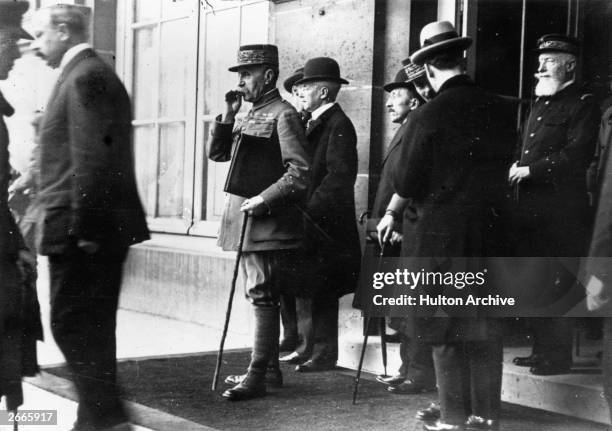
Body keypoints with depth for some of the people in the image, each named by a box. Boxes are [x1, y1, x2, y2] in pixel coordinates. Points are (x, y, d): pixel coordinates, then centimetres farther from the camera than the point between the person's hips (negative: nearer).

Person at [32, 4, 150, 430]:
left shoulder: (86, 77, -13)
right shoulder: (95, 74, 18)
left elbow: (91, 159, -20)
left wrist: (79, 229, -21)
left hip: (82, 233, -10)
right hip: (104, 230, 10)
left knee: (73, 326, -5)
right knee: (93, 328, 14)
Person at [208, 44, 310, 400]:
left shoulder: (283, 115, -10)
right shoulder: (251, 116, 17)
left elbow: (300, 173, -17)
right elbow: (217, 153, 16)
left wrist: (262, 200, -20)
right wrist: (228, 115, 4)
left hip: (268, 221, -9)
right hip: (247, 222, 9)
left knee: (263, 296, -8)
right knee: (262, 297, 14)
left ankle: (257, 377, -5)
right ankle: (270, 368, 24)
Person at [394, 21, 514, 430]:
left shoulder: (428, 117, -14)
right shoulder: (496, 108, -1)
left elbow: (405, 185, -11)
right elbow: (506, 166, 9)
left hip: (440, 233, -4)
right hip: (489, 233, 5)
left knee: (447, 330, 5)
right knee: (486, 326, 14)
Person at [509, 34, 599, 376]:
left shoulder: (583, 105, -6)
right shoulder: (540, 103, 21)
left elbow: (578, 155, -18)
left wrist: (531, 170, -17)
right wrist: (517, 166, 4)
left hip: (563, 210, -8)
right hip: (531, 207, 8)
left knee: (557, 286, -4)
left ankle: (559, 357, 4)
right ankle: (542, 348, 23)